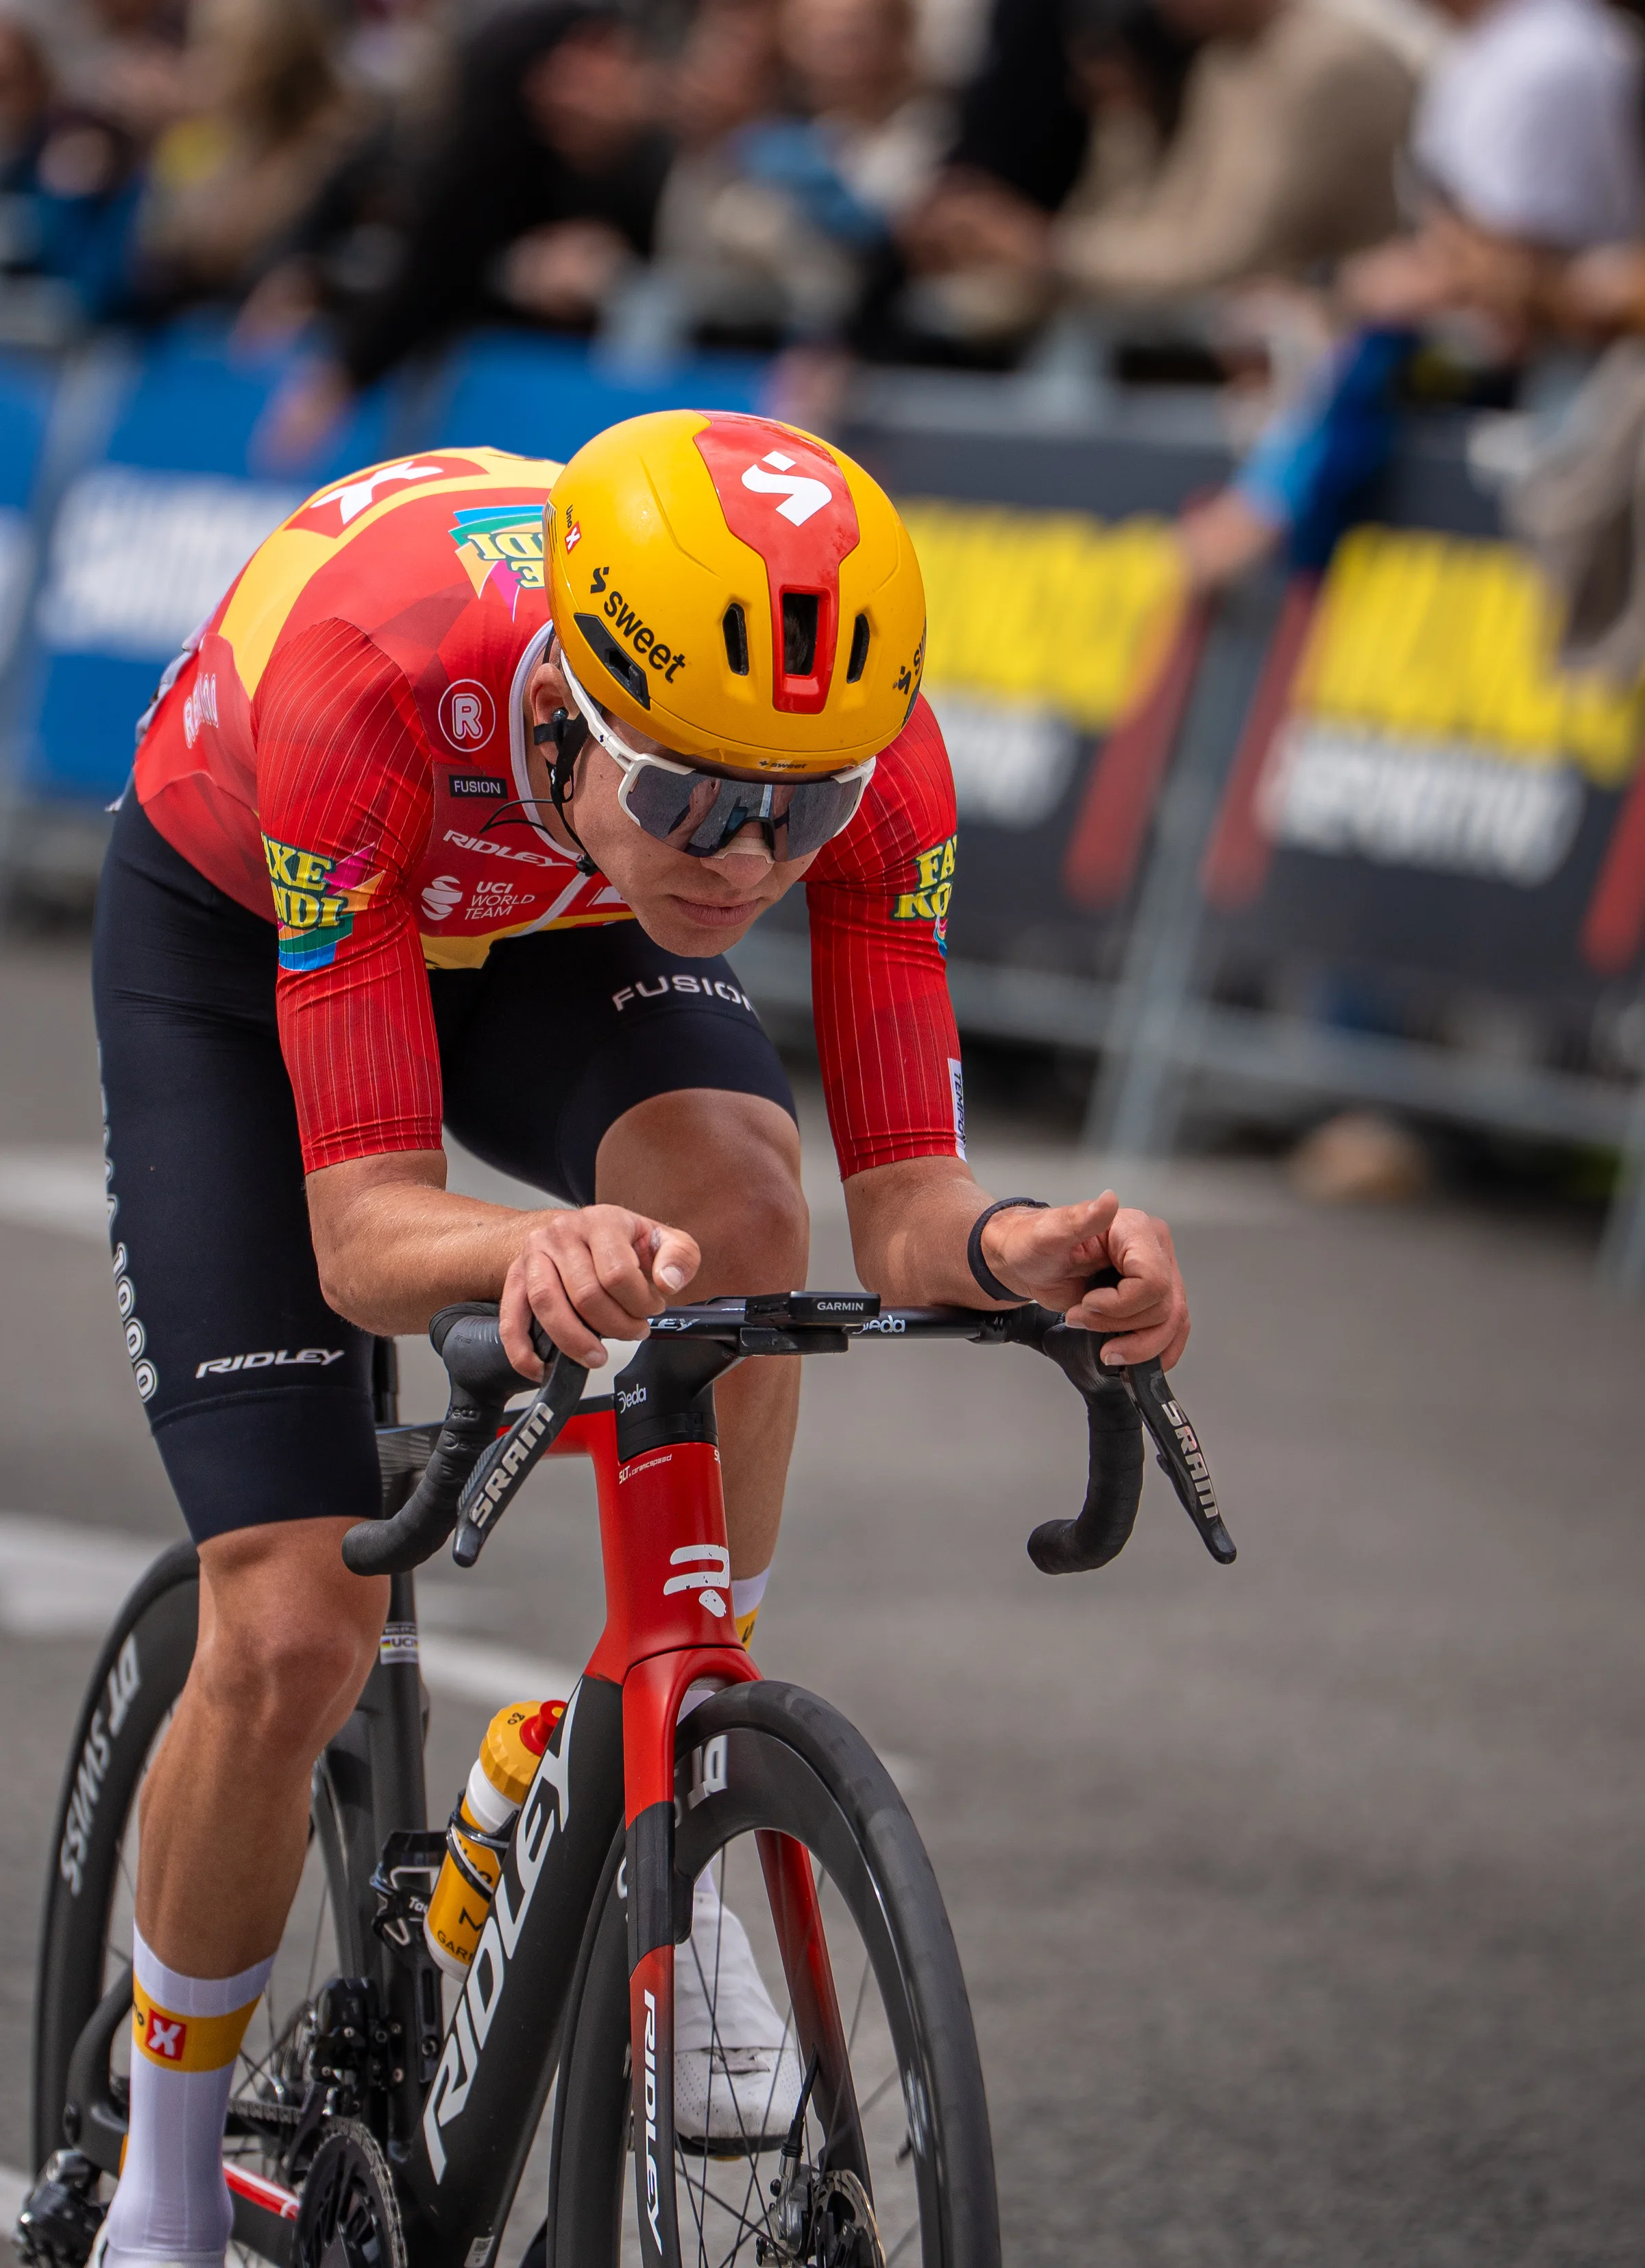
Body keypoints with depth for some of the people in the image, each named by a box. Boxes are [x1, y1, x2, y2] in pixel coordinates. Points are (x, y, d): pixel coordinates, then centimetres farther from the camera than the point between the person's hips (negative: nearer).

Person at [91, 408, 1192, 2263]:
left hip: (557, 936, 3)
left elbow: (899, 1212, -30)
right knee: (292, 1640, -12)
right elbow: (362, 1235, -42)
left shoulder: (870, 755, -34)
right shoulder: (366, 680, -43)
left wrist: (1017, 1252, -53)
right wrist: (526, 1252, -64)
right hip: (235, 938, -2)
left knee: (735, 1203, -33)